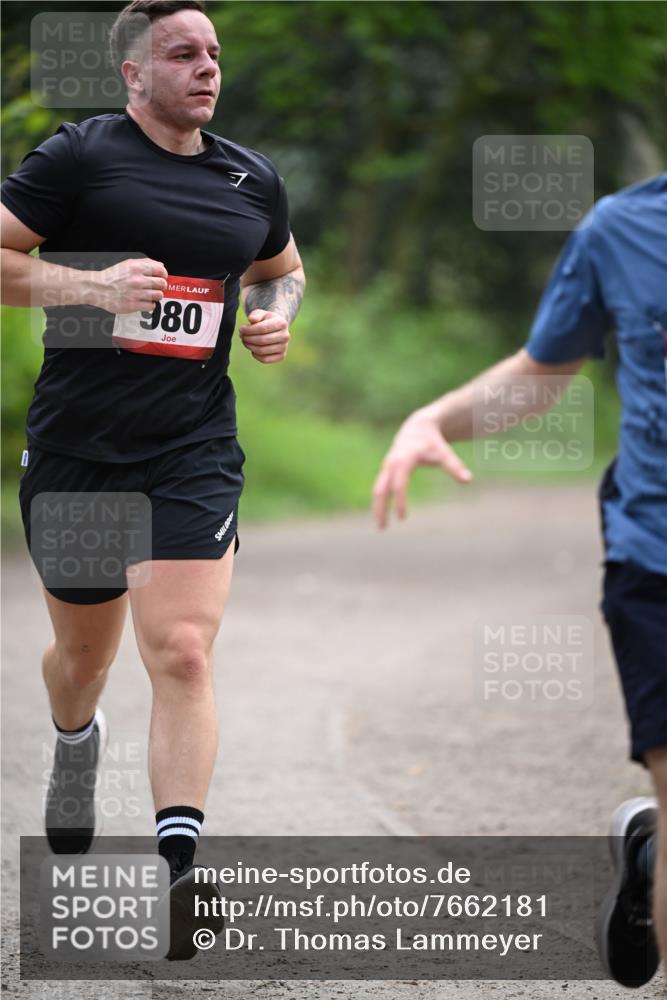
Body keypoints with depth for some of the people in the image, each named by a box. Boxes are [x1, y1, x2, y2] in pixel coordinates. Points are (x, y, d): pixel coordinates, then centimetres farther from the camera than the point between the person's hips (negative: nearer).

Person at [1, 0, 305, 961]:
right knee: (83, 647, 16)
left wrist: (279, 314, 7)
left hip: (193, 451, 1)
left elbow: (282, 267, 29)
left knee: (182, 652, -15)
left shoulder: (253, 179, 10)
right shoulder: (78, 155, -5)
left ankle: (180, 868, -18)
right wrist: (93, 284, -20)